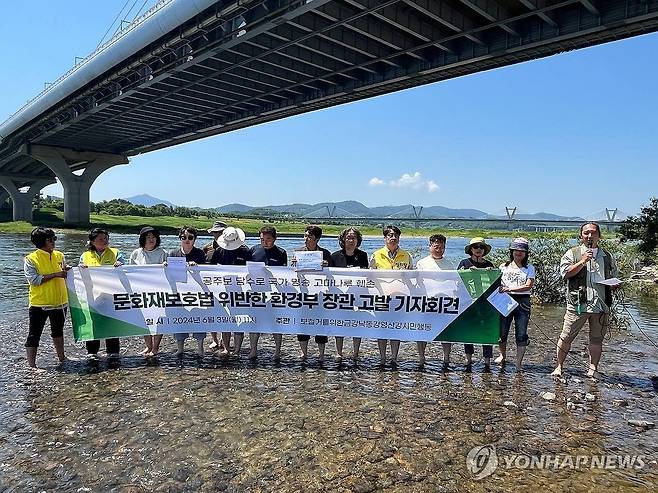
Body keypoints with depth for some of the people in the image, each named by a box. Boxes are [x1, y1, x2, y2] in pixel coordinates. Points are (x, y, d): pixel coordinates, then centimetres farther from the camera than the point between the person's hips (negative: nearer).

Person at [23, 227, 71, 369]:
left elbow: (65, 272, 17)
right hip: (39, 304, -6)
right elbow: (34, 280, -19)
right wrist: (55, 275, -23)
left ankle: (61, 358, 36)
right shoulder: (30, 259, -10)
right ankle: (31, 365, 6)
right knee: (34, 335, 0)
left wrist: (68, 269, -5)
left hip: (60, 301, 6)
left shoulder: (59, 255, 5)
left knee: (58, 331, 21)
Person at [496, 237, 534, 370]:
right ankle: (503, 355, 29)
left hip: (523, 302, -1)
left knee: (521, 335, -2)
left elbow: (528, 286, -7)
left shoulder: (529, 268, 6)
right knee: (501, 332, 3)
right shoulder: (504, 267, 11)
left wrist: (510, 289, -17)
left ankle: (519, 362, 8)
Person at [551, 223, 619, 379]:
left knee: (597, 339, 9)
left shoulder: (607, 256, 16)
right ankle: (559, 366, 12)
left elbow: (615, 277, 25)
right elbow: (565, 273, -8)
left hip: (601, 305, 4)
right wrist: (582, 261, -13)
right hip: (578, 304, -3)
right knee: (566, 337, -1)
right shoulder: (572, 253, 4)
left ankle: (593, 369, 21)